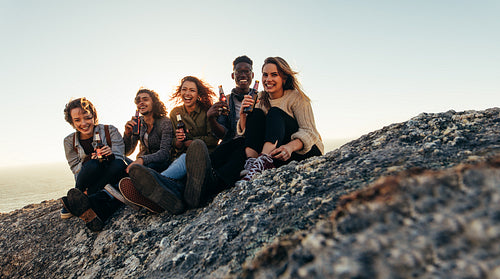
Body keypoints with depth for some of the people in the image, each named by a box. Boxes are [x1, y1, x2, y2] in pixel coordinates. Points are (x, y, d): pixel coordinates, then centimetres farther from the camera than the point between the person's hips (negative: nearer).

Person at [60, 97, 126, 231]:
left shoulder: (110, 131, -4)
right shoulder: (69, 141, 3)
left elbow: (119, 158, -10)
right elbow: (76, 169, -1)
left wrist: (111, 155, -35)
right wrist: (90, 160, -23)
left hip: (113, 179, 0)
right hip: (89, 184, 0)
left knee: (119, 164, -33)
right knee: (93, 164, -30)